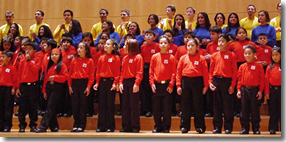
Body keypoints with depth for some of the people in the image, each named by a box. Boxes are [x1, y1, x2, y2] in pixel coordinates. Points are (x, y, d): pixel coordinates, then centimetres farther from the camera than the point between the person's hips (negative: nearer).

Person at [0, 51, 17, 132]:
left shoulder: (12, 68, -6)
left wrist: (13, 88, -13)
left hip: (8, 89, -6)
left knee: (8, 107, -2)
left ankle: (7, 126, 3)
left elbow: (15, 79, -7)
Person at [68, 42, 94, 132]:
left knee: (83, 105, -1)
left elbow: (91, 75, -3)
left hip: (84, 83, -3)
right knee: (74, 105, 4)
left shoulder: (89, 61, 0)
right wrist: (69, 85, 3)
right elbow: (70, 73, 10)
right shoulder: (74, 60, 10)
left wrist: (89, 86, -11)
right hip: (74, 83, 4)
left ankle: (82, 126, 4)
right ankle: (76, 125, 11)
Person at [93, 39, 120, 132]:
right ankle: (101, 126, 10)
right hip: (102, 82, 4)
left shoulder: (116, 58, -1)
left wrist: (115, 83, -15)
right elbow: (98, 71, 12)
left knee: (110, 104, -1)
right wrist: (97, 82, 3)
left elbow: (117, 72, -6)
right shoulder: (101, 58, 12)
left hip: (111, 82, -4)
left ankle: (110, 127, 4)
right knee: (101, 104, 5)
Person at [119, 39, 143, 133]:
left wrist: (136, 83, -19)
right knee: (125, 105, 7)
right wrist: (121, 82, 5)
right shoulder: (125, 58, 17)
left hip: (133, 82, -7)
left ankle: (135, 126, 1)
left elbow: (139, 72, -12)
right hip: (125, 82, 7)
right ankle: (126, 126, 12)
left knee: (134, 105, -4)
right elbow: (122, 71, 16)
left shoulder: (138, 57, -5)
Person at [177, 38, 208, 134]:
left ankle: (200, 126, 8)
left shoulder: (201, 58, 3)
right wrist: (178, 85, 0)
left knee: (198, 105, 1)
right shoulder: (183, 58, 9)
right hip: (185, 82, 2)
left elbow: (205, 72, 0)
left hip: (197, 82, -2)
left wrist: (205, 86, -6)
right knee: (185, 105, 5)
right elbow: (178, 72, 7)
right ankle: (184, 126, 12)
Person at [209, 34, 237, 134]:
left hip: (227, 81, -3)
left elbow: (234, 71, -2)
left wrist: (232, 85, -9)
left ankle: (228, 128, 6)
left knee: (228, 105, -1)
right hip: (216, 81, 3)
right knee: (217, 105, 6)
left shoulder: (231, 55, 1)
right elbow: (211, 71, 12)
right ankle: (217, 127, 12)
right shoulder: (214, 55, 10)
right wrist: (210, 82, 0)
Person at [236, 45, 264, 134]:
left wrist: (260, 91, -7)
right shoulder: (242, 67, 7)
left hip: (254, 90, -2)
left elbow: (262, 79, -1)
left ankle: (256, 128, 11)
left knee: (255, 110, 3)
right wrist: (238, 90, 1)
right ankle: (245, 128, 13)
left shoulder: (258, 66, -1)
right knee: (244, 110, 6)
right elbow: (239, 79, 9)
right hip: (244, 90, 3)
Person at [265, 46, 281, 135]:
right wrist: (267, 92, -1)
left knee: (281, 110, 4)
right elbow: (267, 80, 3)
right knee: (273, 110, 8)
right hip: (272, 90, 2)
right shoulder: (270, 67, 3)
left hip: (281, 90, -2)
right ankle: (273, 128, 14)